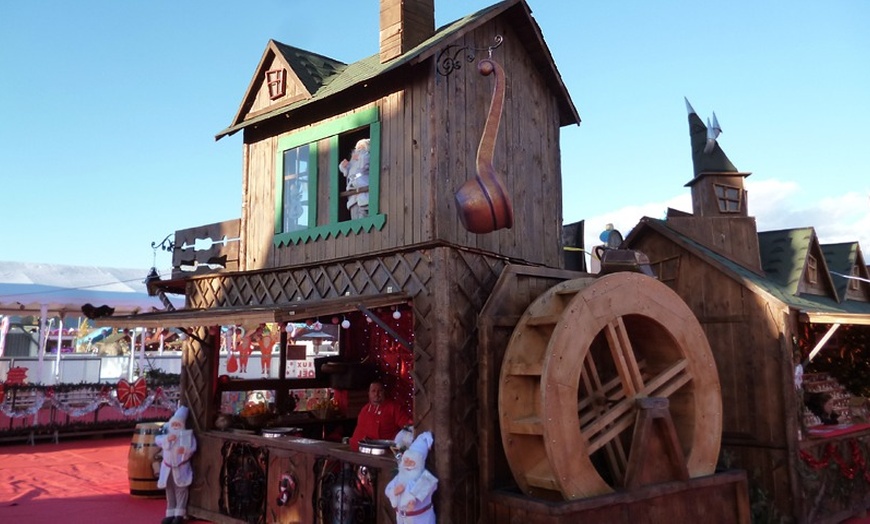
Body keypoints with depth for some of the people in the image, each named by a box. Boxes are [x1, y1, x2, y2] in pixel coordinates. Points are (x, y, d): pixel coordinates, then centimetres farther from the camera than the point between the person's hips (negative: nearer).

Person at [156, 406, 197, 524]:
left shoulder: (188, 434, -9)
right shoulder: (166, 433, 1)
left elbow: (193, 448, -15)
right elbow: (157, 440, -11)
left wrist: (185, 450, -34)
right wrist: (167, 438, -26)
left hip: (181, 467, -4)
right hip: (168, 467, 4)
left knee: (181, 490, 1)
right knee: (169, 490, 12)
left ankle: (179, 514, 8)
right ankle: (170, 513, 22)